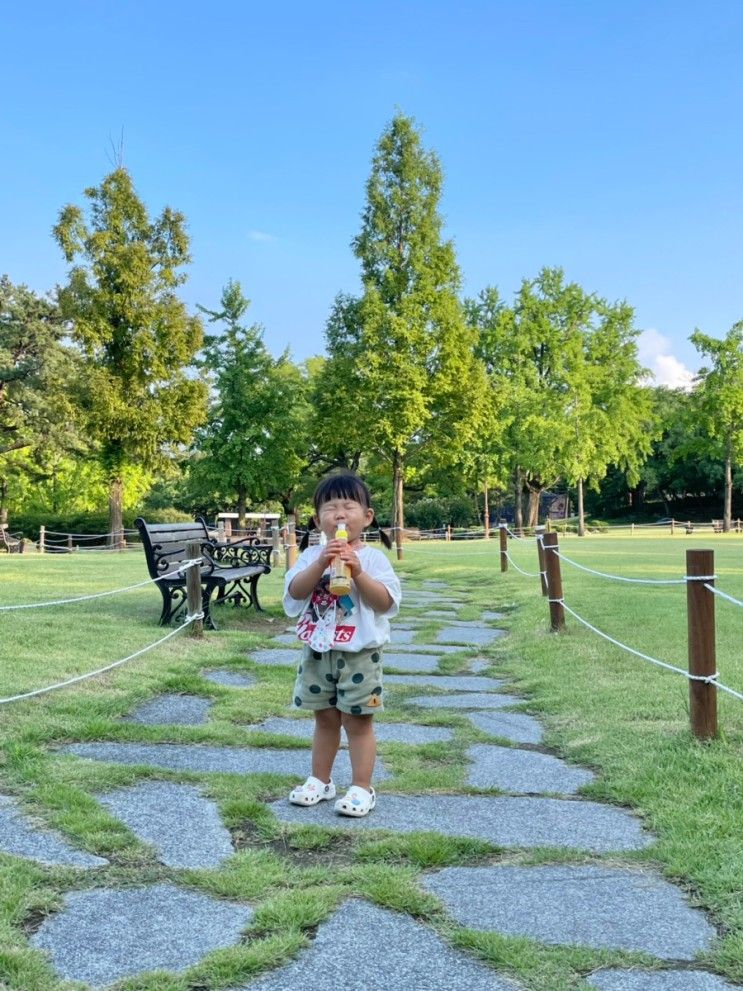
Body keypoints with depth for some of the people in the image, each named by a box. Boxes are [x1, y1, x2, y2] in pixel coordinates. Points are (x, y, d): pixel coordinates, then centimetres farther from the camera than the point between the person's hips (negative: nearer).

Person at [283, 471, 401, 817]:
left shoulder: (372, 558, -7)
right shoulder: (312, 555, 1)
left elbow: (386, 603, -15)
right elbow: (295, 592, -12)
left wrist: (358, 573, -25)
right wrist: (321, 564, -24)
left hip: (359, 654, -3)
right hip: (318, 652, 3)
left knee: (358, 721, 4)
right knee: (325, 719, 17)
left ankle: (362, 788, 15)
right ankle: (320, 781, 30)